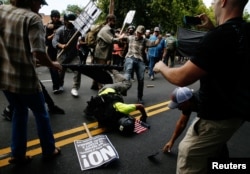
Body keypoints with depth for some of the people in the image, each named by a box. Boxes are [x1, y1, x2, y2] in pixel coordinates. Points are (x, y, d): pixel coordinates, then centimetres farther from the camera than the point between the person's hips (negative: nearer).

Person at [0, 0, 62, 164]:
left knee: (19, 112, 24)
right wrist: (53, 65, -6)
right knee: (41, 114, 15)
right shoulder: (33, 18, -14)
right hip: (25, 79, -6)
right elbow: (39, 53, -25)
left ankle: (18, 154, 31)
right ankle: (49, 151, 30)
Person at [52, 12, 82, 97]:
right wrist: (61, 46, -44)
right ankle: (60, 85, 41)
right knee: (61, 72, 13)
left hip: (74, 54, 2)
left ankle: (75, 88, -10)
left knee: (78, 69, -17)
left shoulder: (76, 29, 0)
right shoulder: (60, 30, -11)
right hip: (62, 55, -1)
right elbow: (54, 41, -24)